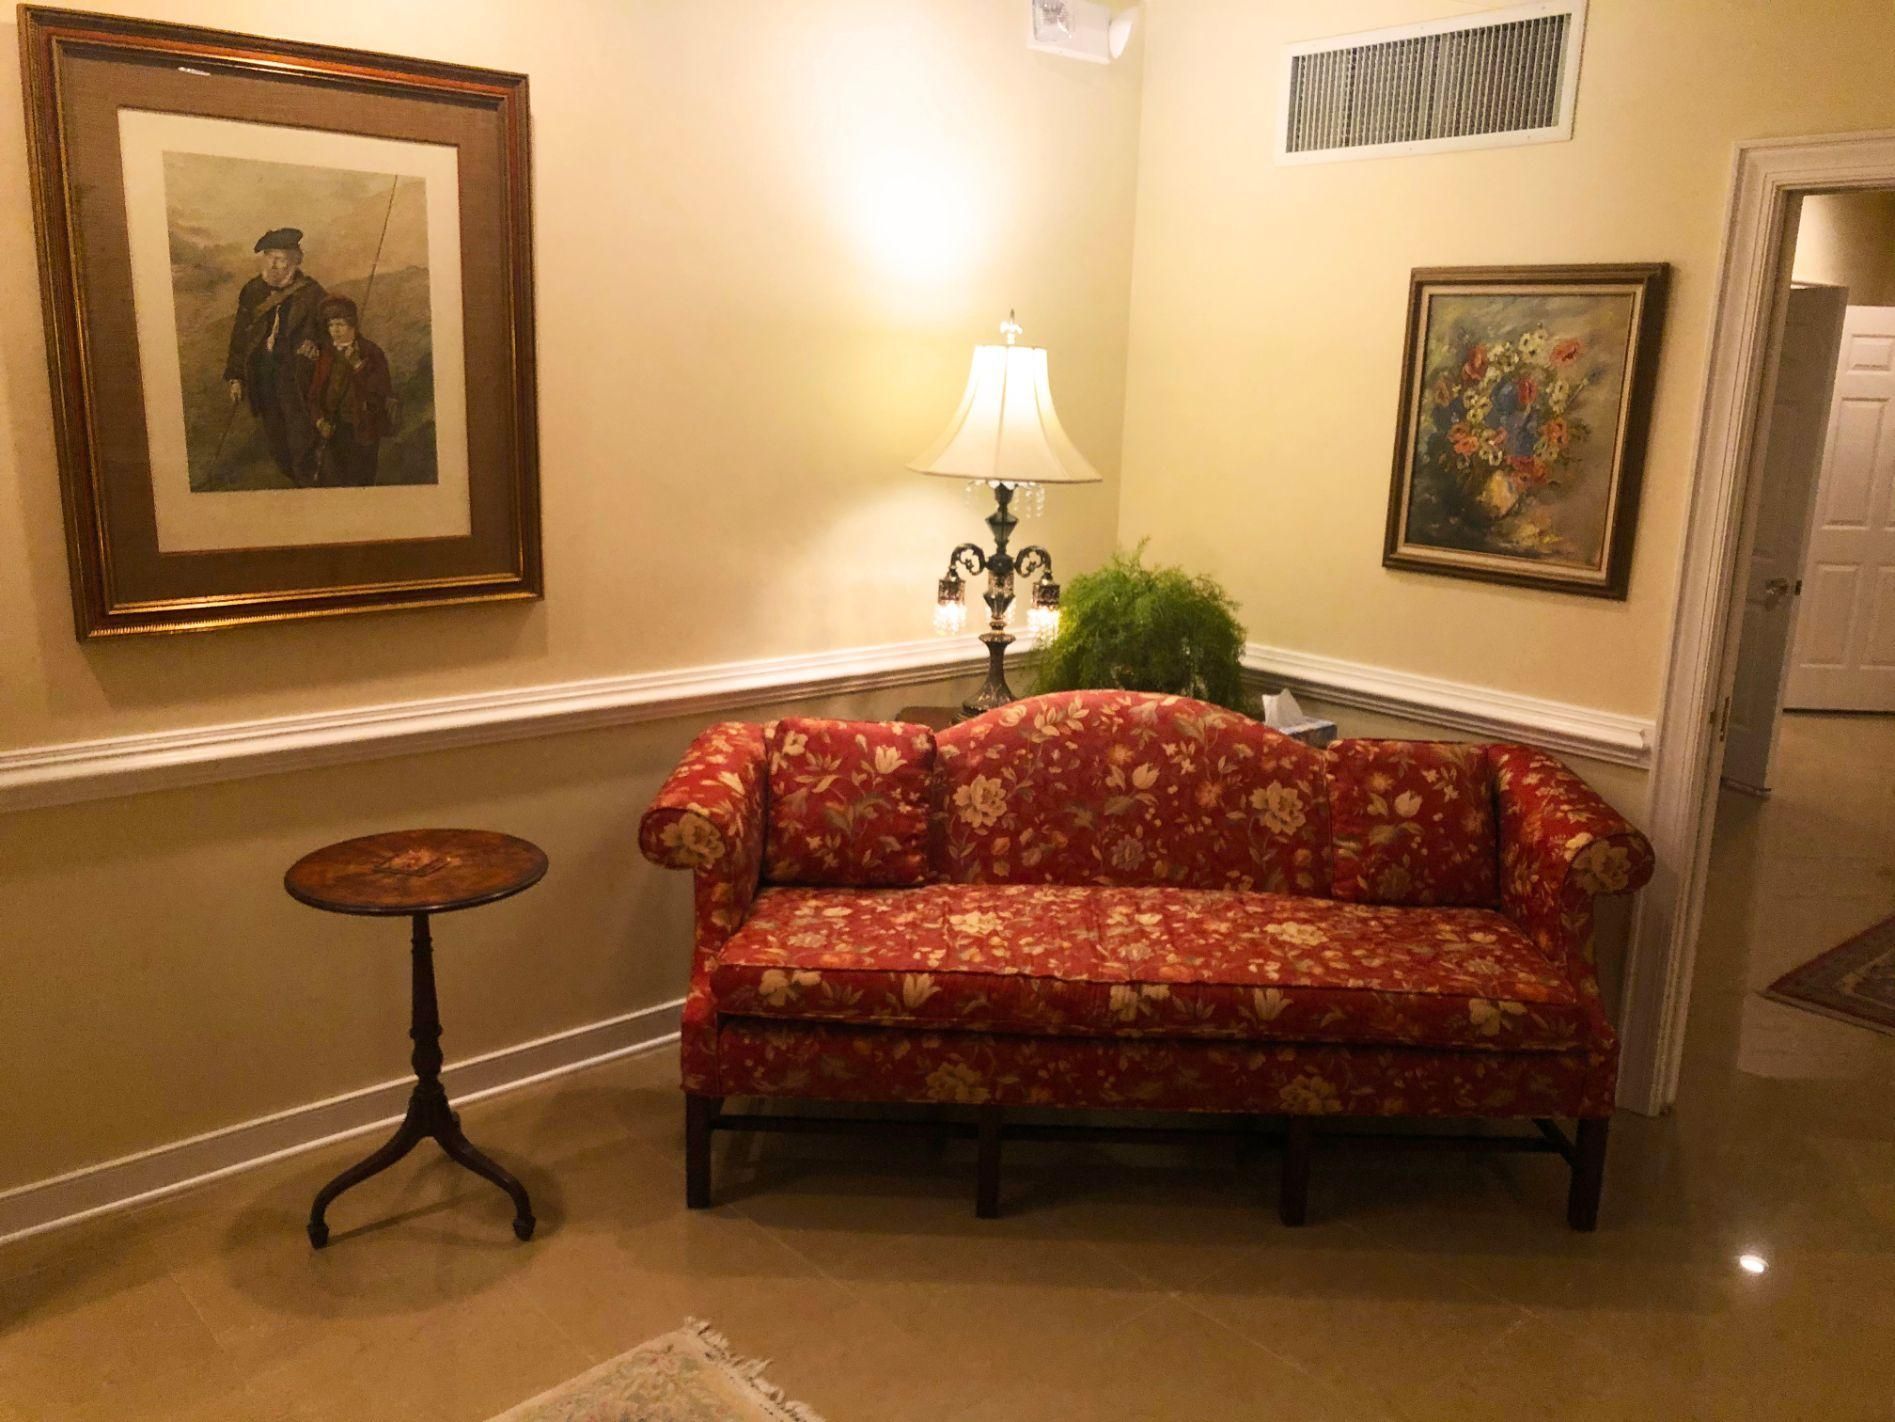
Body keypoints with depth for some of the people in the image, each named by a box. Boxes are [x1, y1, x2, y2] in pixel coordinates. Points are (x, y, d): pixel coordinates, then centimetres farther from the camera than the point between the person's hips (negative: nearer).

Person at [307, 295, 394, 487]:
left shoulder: (371, 352, 1)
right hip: (334, 429, 3)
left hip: (363, 430, -3)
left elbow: (382, 392, -7)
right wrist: (319, 420, -1)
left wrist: (358, 366, -16)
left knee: (360, 482, 1)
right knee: (330, 481, -6)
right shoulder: (326, 356, 11)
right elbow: (314, 394, 15)